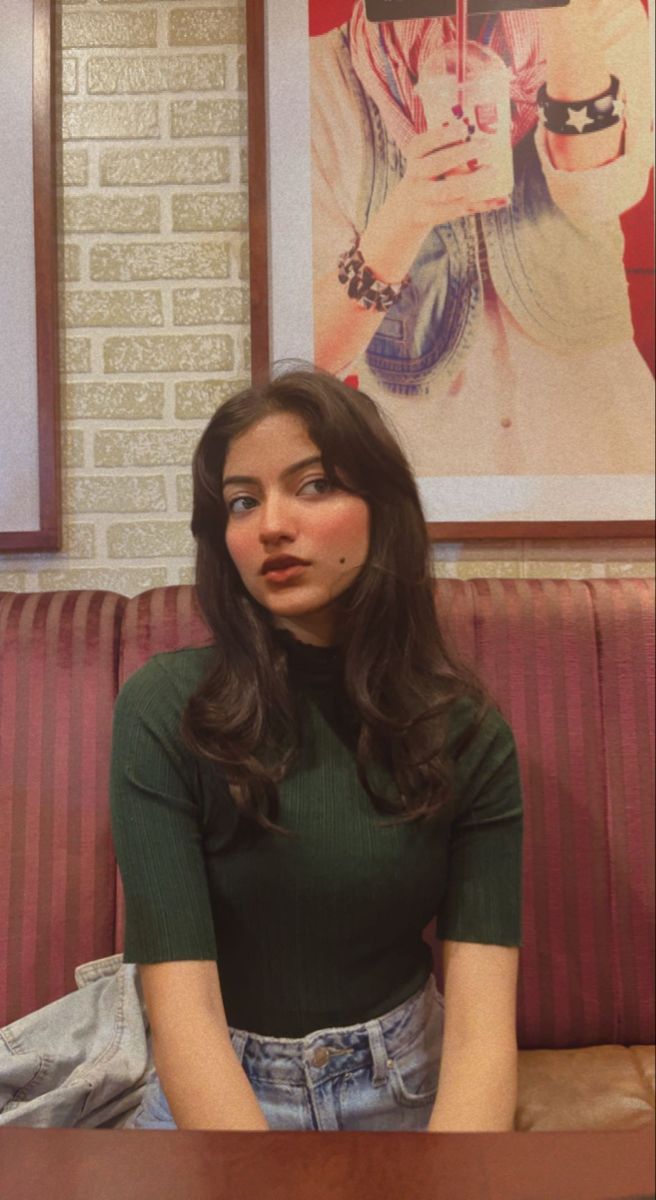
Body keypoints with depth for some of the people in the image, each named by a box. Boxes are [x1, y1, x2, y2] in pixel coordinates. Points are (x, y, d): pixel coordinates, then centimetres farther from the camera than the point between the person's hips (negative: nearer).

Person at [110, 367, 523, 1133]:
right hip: (217, 1094, 0)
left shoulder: (466, 731, -7)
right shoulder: (165, 709, -14)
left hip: (413, 1087, 1)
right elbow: (182, 1011, -18)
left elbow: (482, 1023, -14)